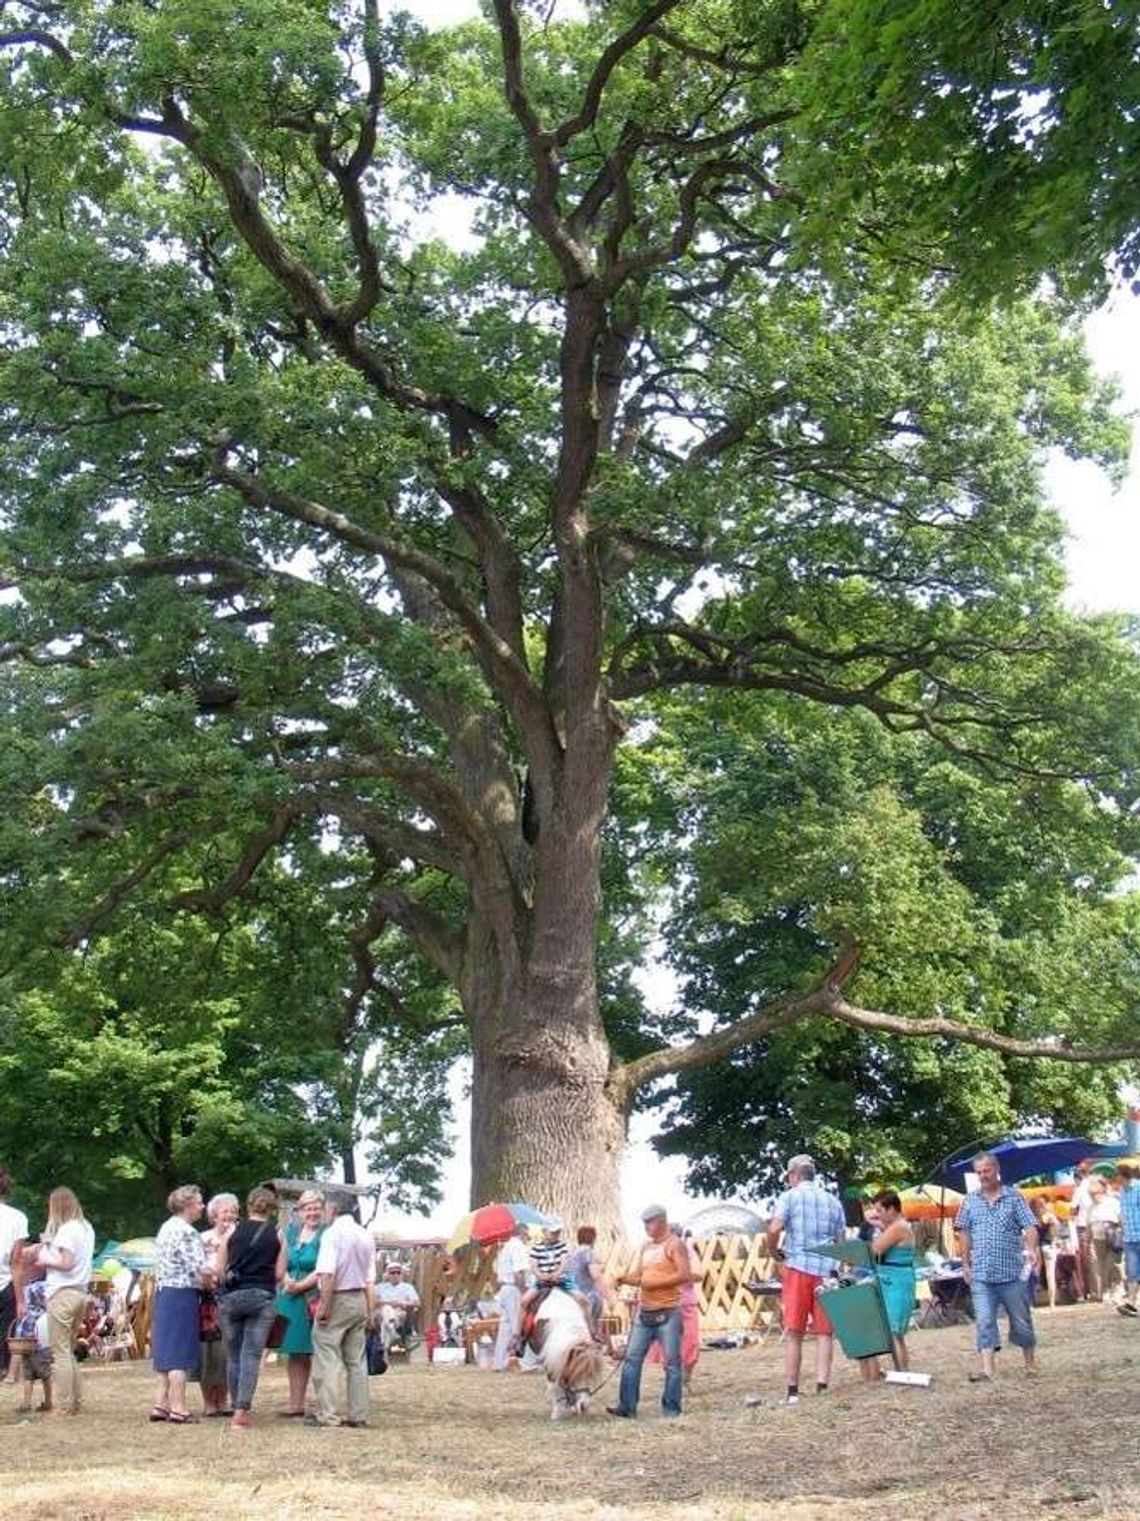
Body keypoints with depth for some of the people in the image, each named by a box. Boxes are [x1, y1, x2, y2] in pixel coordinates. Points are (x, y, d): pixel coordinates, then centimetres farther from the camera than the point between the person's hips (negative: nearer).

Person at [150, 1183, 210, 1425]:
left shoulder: (166, 1227, 15)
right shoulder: (186, 1231, -15)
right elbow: (201, 1269, -21)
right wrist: (211, 1284, -1)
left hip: (162, 1293, 9)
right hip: (182, 1295, -9)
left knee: (166, 1351, 12)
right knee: (180, 1354, -5)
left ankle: (160, 1404, 15)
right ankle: (177, 1409, -3)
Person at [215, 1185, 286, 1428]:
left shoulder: (234, 1230, 2)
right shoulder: (277, 1234, 1)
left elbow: (219, 1269, 2)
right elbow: (279, 1274, 1)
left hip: (232, 1296, 1)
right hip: (263, 1298, -1)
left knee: (233, 1355, 12)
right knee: (252, 1355, 0)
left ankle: (237, 1408, 17)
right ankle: (242, 1411, -8)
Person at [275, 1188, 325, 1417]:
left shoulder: (326, 1235, -4)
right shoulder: (290, 1231, 14)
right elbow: (282, 1264, 14)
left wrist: (300, 1286, -15)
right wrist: (287, 1282, -5)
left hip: (315, 1300, -6)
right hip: (290, 1300, 6)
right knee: (295, 1353, 11)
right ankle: (296, 1404, 19)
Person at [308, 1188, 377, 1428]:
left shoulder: (333, 1233, -10)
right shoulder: (365, 1235, 12)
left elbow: (328, 1274, -19)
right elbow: (371, 1280, 12)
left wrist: (324, 1306, -17)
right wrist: (371, 1311, 14)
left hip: (337, 1299, -7)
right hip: (360, 1300, 7)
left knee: (327, 1358, -4)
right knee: (356, 1360, 9)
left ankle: (325, 1413, -7)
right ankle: (358, 1414, 10)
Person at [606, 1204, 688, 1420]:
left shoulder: (675, 1244, -5)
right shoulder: (645, 1246, 16)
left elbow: (684, 1274, -15)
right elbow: (639, 1275, 17)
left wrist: (655, 1283, -18)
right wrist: (625, 1278, -4)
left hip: (668, 1312, -7)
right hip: (644, 1312, 7)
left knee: (671, 1361, 0)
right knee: (632, 1358, 3)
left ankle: (671, 1408, 8)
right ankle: (627, 1406, 5)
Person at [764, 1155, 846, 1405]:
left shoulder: (789, 1197, 2)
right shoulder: (833, 1201, 15)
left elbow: (774, 1229, -11)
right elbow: (841, 1241, 13)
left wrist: (774, 1252, 6)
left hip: (798, 1267, -3)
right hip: (827, 1270, 3)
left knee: (793, 1333, 1)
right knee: (824, 1332, 5)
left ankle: (792, 1392, 1)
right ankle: (822, 1388, -1)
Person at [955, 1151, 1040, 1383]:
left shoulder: (1014, 1198, 0)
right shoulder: (970, 1201, 8)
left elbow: (1029, 1228, -7)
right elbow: (965, 1233, 12)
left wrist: (1032, 1250, -25)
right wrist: (965, 1263, 7)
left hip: (1012, 1273, -2)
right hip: (981, 1274, 2)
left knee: (1021, 1319, 10)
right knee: (984, 1321, -5)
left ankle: (1030, 1362, 27)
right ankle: (986, 1367, -7)